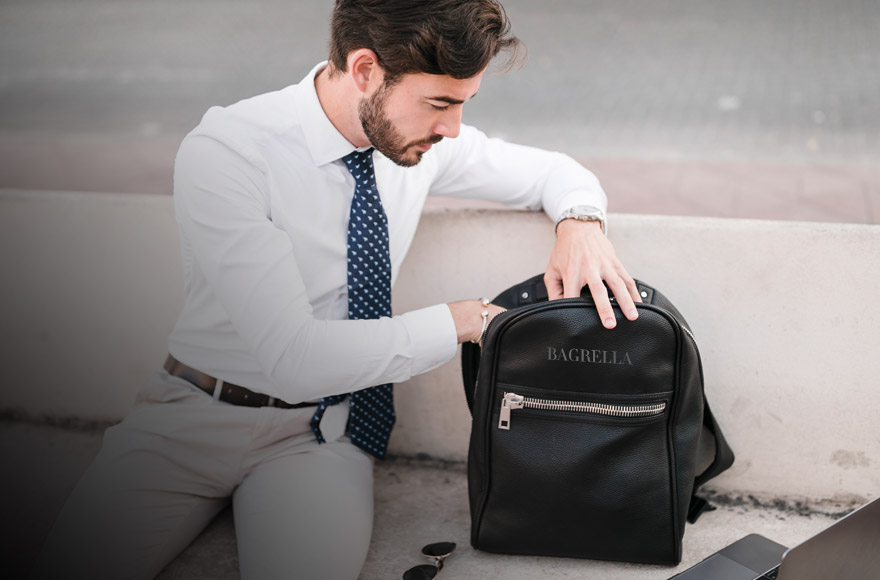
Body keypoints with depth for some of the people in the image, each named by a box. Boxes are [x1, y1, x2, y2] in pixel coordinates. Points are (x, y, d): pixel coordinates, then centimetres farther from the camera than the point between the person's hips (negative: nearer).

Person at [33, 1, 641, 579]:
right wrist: (460, 322, -18)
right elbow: (294, 356, -26)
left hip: (320, 429, 3)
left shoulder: (424, 135, -5)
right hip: (193, 413, -2)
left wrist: (579, 220, -12)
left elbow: (551, 170, 12)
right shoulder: (223, 153, -21)